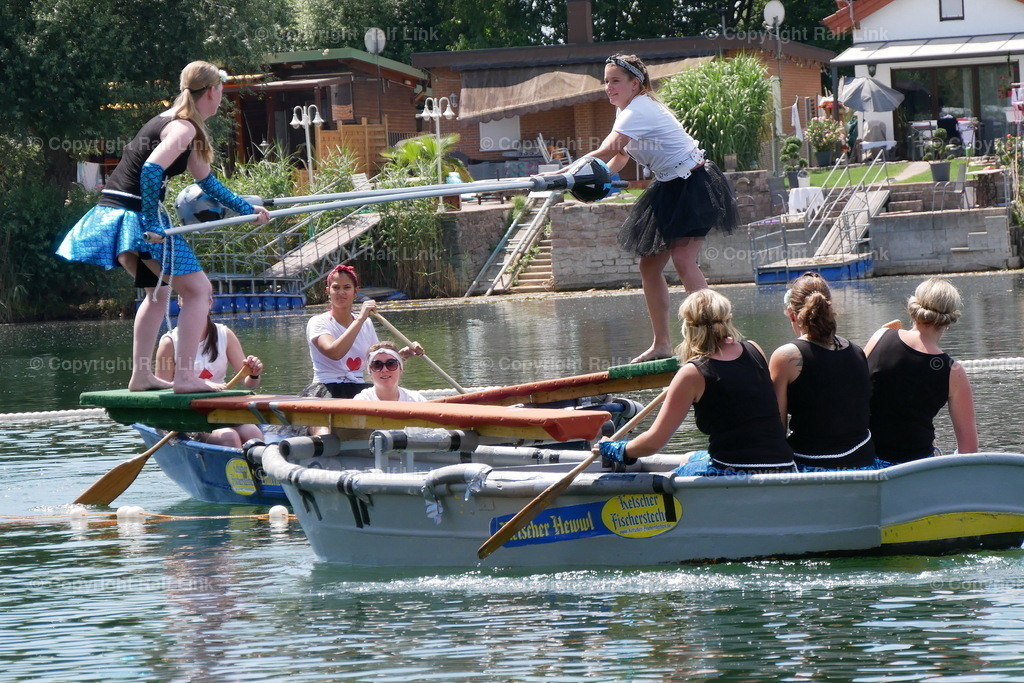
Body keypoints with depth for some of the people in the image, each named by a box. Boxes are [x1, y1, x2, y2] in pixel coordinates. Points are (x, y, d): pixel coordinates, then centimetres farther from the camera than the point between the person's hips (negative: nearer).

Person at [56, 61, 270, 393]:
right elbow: (152, 169, -26)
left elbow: (206, 180, 29)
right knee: (198, 289, -6)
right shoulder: (183, 128, -12)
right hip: (136, 216, -10)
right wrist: (151, 223, -25)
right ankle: (184, 376, -12)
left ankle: (141, 375, 26)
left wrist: (247, 209, 33)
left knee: (157, 291, 26)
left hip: (112, 215, 10)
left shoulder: (173, 122, 20)